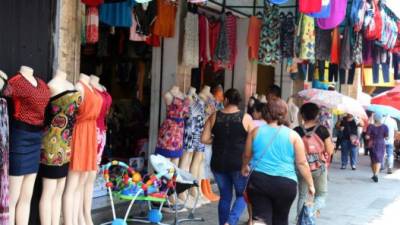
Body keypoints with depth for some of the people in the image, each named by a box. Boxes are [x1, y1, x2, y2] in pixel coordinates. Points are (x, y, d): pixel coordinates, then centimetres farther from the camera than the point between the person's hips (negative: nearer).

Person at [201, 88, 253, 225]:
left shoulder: (215, 117, 1)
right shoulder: (245, 118, -5)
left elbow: (204, 139, 0)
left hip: (219, 163, 3)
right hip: (239, 163, -2)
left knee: (225, 196, 15)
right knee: (242, 195, 11)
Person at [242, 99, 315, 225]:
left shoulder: (256, 132, 4)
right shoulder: (293, 135, -1)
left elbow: (247, 155, 17)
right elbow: (302, 163, -1)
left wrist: (245, 167, 37)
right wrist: (310, 184, 10)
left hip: (258, 180, 1)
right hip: (285, 183, 0)